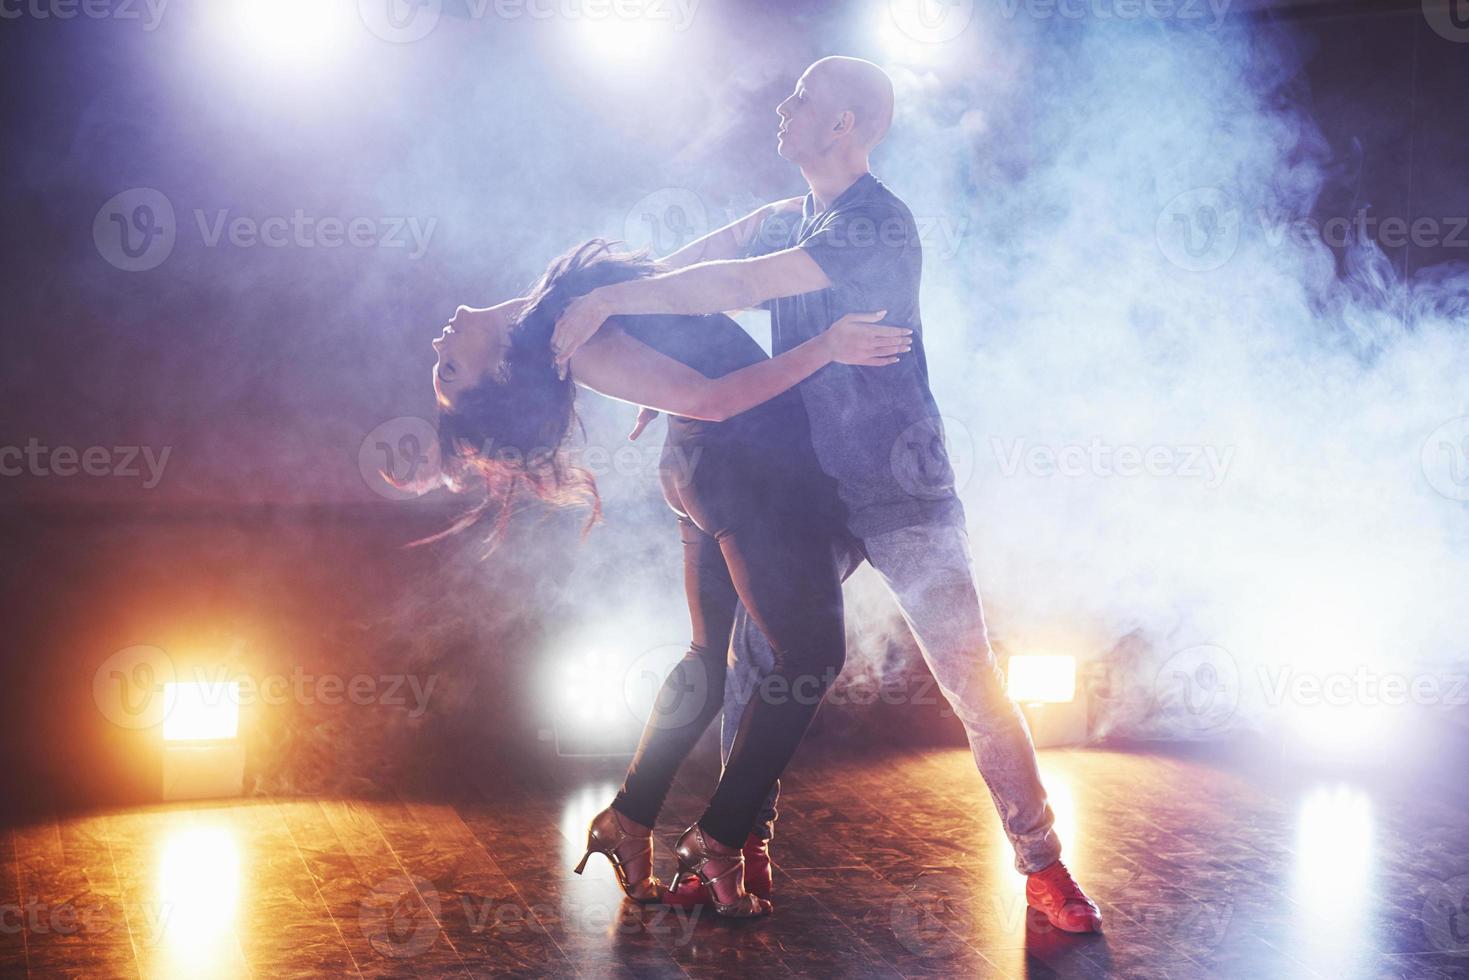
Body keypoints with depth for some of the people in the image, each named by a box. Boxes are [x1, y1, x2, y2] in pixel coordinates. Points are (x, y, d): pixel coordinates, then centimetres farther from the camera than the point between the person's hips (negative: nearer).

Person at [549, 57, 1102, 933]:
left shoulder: (878, 223, -18)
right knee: (753, 659, 2)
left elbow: (739, 286, -25)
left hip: (904, 496, -7)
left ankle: (1044, 867, 6)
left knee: (973, 682, -6)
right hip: (816, 491, 7)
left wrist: (610, 299, -21)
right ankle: (745, 848, 16)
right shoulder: (782, 224, 11)